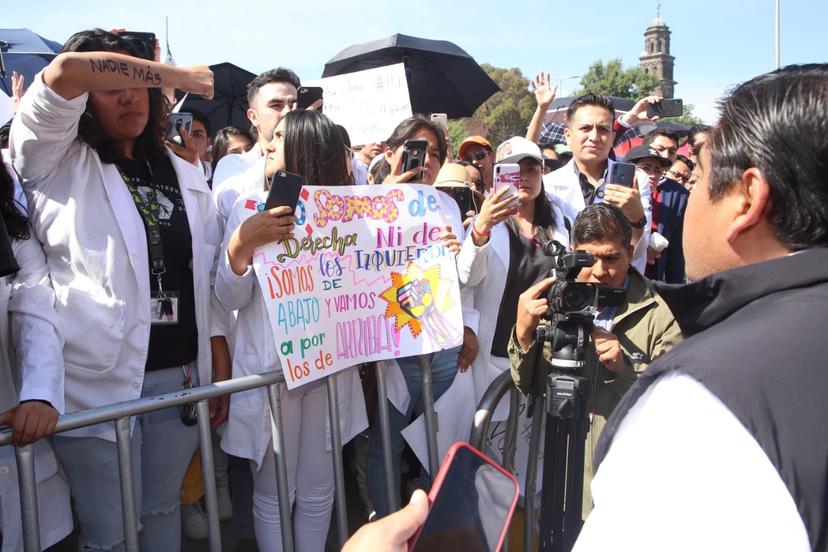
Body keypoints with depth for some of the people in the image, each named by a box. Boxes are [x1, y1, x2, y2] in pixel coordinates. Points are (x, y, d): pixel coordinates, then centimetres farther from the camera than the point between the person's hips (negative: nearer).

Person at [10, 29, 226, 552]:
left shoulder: (180, 169, 11)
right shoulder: (57, 161, -1)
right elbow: (65, 73, -21)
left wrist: (220, 360, 8)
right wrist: (178, 75, -11)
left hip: (181, 373, 4)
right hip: (98, 380, -4)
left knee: (163, 510, 18)